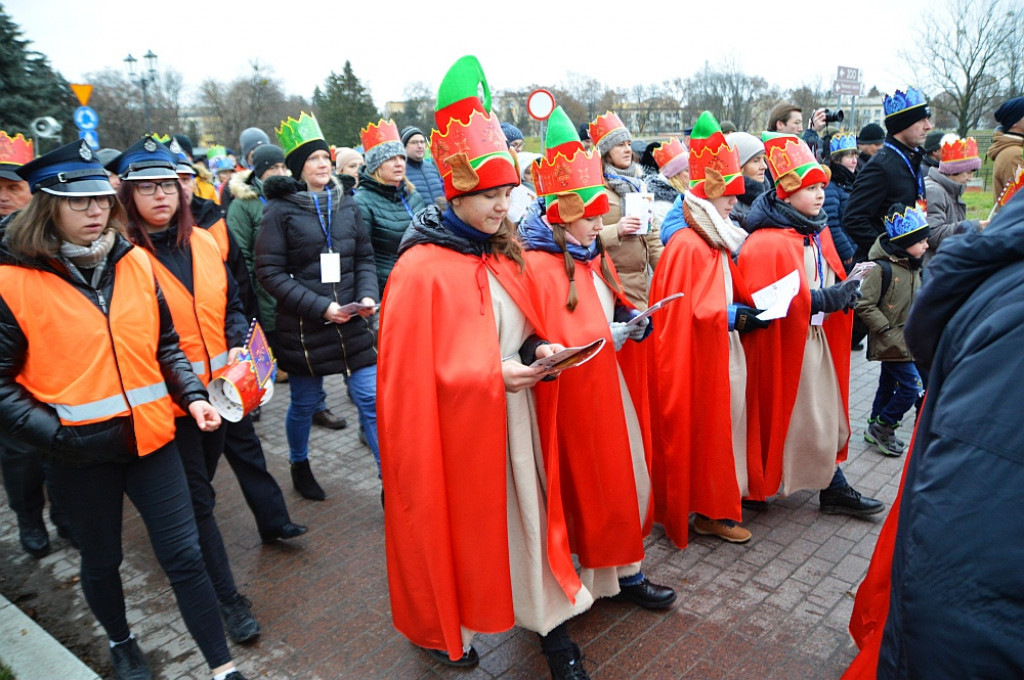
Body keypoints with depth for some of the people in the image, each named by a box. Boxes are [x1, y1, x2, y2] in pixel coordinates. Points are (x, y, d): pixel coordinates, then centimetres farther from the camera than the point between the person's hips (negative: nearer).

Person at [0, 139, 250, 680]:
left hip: (149, 435, 2)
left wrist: (191, 394, -2)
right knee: (102, 560, 19)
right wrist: (52, 433, -16)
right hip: (81, 452, -2)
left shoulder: (134, 262, 2)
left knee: (184, 554, 6)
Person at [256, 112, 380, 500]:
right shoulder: (280, 210, -6)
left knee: (372, 399, -1)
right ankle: (299, 465, 41)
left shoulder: (346, 205, 7)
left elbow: (365, 258, 12)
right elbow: (270, 273, -10)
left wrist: (367, 295, -7)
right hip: (302, 327, -3)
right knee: (305, 403, 13)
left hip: (352, 323, 3)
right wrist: (320, 306, -17)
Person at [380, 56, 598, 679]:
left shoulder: (504, 254, 6)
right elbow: (414, 371, -17)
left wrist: (537, 352, -5)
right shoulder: (421, 269, -16)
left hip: (513, 417, 6)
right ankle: (445, 627, 36)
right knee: (457, 526, 11)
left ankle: (551, 621, 29)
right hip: (457, 427, -6)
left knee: (529, 513, 12)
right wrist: (493, 375, -20)